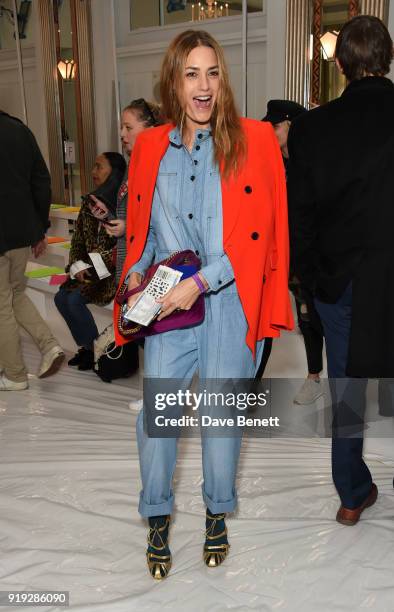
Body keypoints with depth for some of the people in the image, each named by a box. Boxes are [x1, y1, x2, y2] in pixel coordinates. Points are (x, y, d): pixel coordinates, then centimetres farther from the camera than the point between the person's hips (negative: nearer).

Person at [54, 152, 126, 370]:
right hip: (90, 269, 7)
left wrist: (101, 264, -19)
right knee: (61, 297, -8)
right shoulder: (89, 202, 9)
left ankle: (97, 349, 1)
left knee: (75, 299, -19)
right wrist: (77, 267, -5)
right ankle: (85, 346, 9)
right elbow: (77, 241, 11)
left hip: (117, 270, -7)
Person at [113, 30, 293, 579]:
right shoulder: (150, 147, 8)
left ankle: (217, 514, 34)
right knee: (154, 413, 1)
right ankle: (158, 519, 26)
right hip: (168, 307, 3)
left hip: (230, 303, -2)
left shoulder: (254, 139, -2)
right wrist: (136, 272, -1)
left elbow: (258, 233, -9)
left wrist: (201, 283, -17)